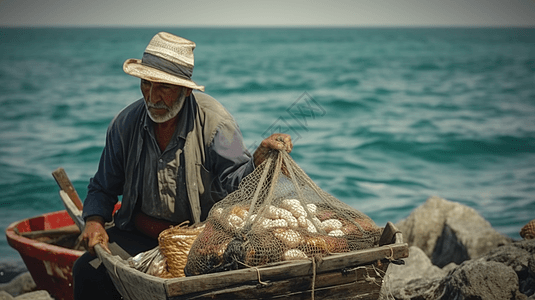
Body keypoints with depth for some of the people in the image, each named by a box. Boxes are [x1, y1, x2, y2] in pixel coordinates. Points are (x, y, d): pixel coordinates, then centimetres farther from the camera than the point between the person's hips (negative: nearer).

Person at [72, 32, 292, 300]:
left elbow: (234, 180, -18)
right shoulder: (126, 123, 0)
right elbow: (103, 187, 12)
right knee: (88, 271, -21)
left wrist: (261, 155, -36)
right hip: (139, 236, 3)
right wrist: (94, 222, -7)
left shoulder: (213, 121, -12)